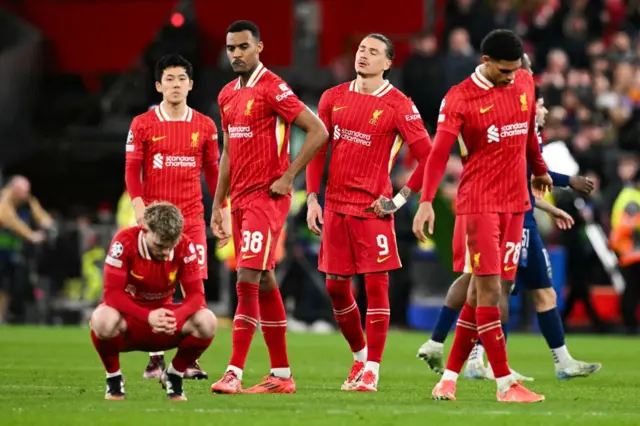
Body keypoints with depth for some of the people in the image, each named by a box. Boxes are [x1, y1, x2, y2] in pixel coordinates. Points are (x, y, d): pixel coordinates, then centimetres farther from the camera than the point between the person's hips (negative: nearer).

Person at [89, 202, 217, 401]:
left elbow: (196, 294, -16)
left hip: (165, 315, 3)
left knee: (207, 322, -26)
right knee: (103, 320, -39)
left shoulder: (185, 246, -15)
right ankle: (113, 377, -8)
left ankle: (174, 375, 2)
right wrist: (148, 317, -41)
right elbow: (112, 293, -27)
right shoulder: (125, 242, -24)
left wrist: (176, 317, -39)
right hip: (129, 314, -3)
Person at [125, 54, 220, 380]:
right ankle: (155, 359, 5)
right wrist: (138, 205, -12)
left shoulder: (205, 126, 8)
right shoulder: (143, 125, 3)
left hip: (192, 217, 2)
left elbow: (213, 171, 13)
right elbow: (132, 169, 1)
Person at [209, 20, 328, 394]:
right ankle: (282, 375, 14)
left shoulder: (273, 89, -10)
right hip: (240, 200, 8)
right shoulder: (228, 95, 14)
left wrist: (288, 177, -15)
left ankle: (235, 373, -16)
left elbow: (318, 131, -15)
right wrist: (218, 204, 18)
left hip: (266, 197, -8)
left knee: (248, 281, -14)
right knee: (264, 283, 10)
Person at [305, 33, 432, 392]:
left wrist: (401, 198, -8)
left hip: (372, 208, -5)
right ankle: (360, 355, 27)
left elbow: (429, 157, -7)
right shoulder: (334, 98, 8)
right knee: (336, 286, 7)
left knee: (376, 284, -7)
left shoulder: (398, 106, -6)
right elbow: (317, 149, 12)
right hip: (336, 206, 5)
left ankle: (371, 371, -1)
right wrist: (312, 198, 5)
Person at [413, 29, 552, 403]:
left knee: (482, 291, 6)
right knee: (488, 290, -8)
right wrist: (427, 201, -25)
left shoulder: (524, 83, 7)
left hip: (515, 202, 5)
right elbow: (439, 152, -15)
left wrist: (539, 170, 32)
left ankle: (450, 376, 13)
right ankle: (505, 384, -8)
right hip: (478, 201, -5)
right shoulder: (459, 99, -9)